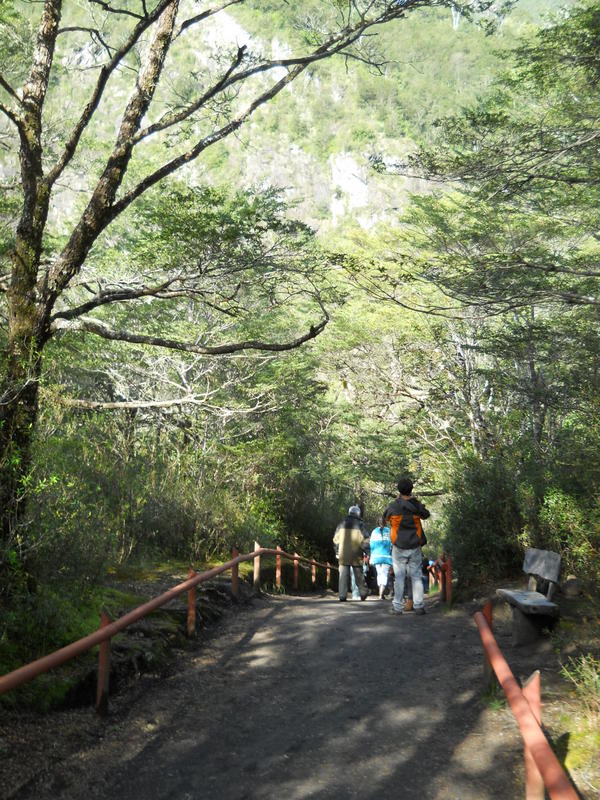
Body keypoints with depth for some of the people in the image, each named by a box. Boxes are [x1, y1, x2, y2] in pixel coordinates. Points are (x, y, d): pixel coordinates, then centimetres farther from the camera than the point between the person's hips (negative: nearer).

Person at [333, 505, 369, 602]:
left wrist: (338, 551, 21)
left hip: (343, 555, 2)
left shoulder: (342, 524, 6)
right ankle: (363, 593, 18)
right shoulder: (359, 525, -4)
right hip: (356, 555, -2)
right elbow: (365, 540, -8)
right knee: (359, 575, 10)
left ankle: (342, 595, -4)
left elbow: (336, 539, 12)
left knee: (343, 575, 3)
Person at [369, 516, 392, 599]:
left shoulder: (374, 531, 6)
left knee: (379, 574, 15)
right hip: (386, 556, -2)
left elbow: (371, 545, 5)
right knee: (384, 574, -3)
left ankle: (380, 594, 18)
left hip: (376, 556, 2)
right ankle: (381, 594, -17)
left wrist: (371, 557, 11)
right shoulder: (389, 531, 1)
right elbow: (391, 545, 0)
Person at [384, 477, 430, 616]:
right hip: (415, 547, 1)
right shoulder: (416, 506, -5)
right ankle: (419, 606, 7)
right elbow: (426, 515, 16)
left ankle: (397, 607, 7)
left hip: (399, 548, -1)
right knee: (416, 576, 9)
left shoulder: (394, 507, -10)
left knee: (399, 577, 5)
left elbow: (385, 517, 10)